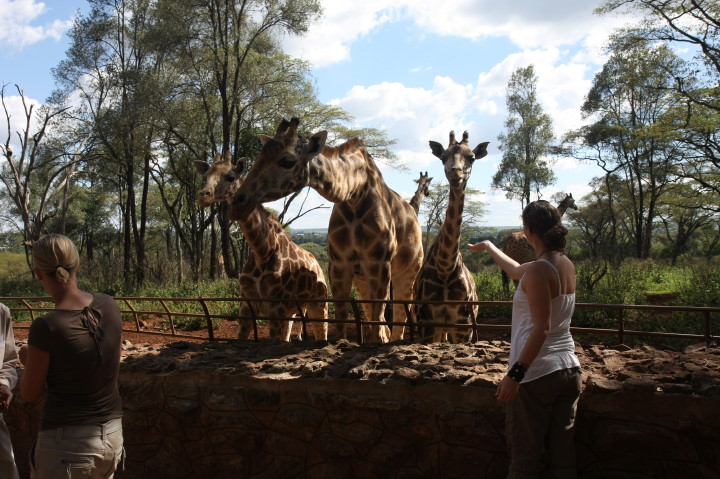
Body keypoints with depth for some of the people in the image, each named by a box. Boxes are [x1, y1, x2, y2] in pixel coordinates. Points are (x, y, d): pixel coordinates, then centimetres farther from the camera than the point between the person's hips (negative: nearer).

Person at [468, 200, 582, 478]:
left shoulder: (539, 270, -17)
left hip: (537, 373, -8)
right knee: (562, 457, 14)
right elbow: (516, 271, 25)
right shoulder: (566, 265, 7)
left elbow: (541, 328, -23)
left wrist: (515, 373, -23)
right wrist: (489, 247, 38)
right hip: (569, 369, 8)